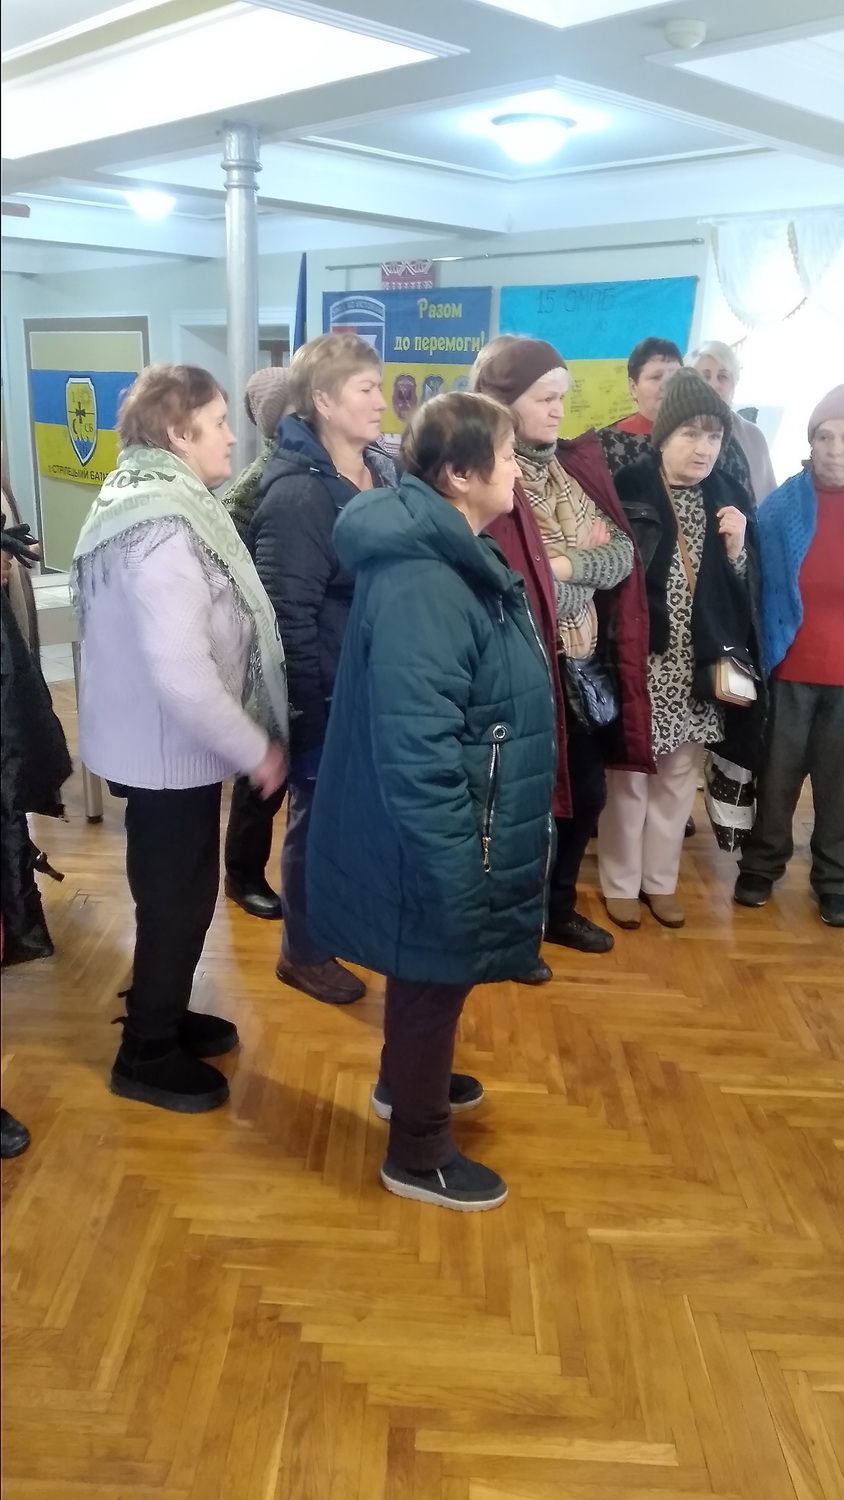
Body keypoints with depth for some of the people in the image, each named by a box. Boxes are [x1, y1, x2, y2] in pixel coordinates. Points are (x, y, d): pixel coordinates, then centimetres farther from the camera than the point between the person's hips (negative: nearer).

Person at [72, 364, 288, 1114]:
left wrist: (247, 740, 11)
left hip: (157, 742, 9)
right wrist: (257, 749, -18)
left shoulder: (151, 499, 7)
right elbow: (182, 675, -29)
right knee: (178, 896, 6)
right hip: (169, 749, -9)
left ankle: (161, 1016, 40)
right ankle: (147, 1055, 24)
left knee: (176, 890, 22)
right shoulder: (164, 527, -24)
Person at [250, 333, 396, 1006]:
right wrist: (313, 704, -20)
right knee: (320, 816, 9)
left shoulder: (387, 471, 6)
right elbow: (288, 615, -21)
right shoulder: (297, 495, -19)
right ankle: (304, 952, 29)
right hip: (329, 694, -7)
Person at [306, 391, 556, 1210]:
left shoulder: (455, 557, 5)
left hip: (457, 835, 10)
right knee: (435, 979, 10)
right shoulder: (421, 585, -28)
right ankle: (418, 1152, 32)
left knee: (430, 976, 28)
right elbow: (417, 753, -31)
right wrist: (458, 875, -27)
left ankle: (405, 1081, 52)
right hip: (440, 847, -10)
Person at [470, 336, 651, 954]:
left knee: (587, 790, 16)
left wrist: (563, 567, -15)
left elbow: (623, 554, 0)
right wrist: (585, 559, -16)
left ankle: (558, 907, 37)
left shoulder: (580, 463, 8)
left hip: (583, 661, 7)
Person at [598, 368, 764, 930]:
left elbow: (749, 589, 6)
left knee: (678, 776, 14)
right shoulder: (628, 489, -9)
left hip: (700, 663, 4)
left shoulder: (731, 497, 5)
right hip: (639, 658, -4)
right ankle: (620, 883, 24)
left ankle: (660, 880, 30)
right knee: (628, 774, 7)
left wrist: (737, 549, -11)